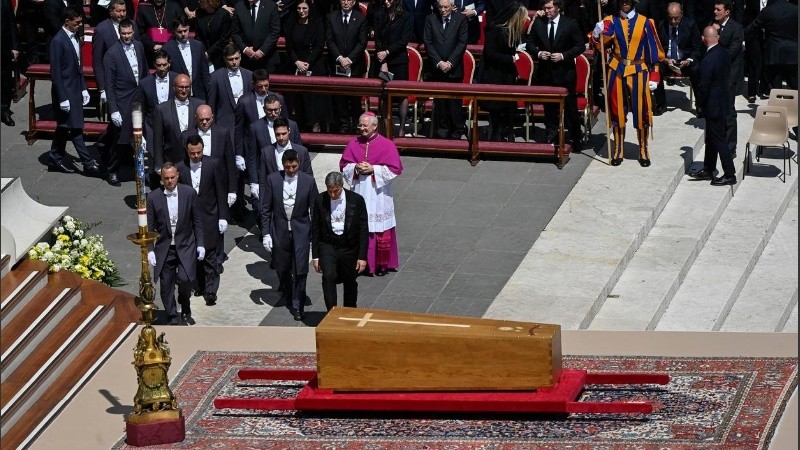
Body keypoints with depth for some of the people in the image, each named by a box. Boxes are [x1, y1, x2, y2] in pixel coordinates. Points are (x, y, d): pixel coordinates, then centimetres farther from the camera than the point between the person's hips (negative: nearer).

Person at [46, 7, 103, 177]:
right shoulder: (58, 41, -17)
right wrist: (63, 98, -18)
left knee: (64, 127, 15)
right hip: (65, 91, -9)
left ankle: (55, 160, 23)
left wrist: (84, 88, 13)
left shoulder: (73, 37, 7)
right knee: (75, 128, -5)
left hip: (75, 90, 9)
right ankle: (89, 164, -3)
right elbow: (55, 72, -17)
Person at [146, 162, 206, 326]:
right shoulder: (153, 197, -4)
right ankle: (172, 318, 19)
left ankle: (185, 310, 12)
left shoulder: (189, 193, -3)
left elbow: (197, 221, 4)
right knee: (166, 285, 3)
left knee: (185, 279, -16)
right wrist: (150, 250, -5)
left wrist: (200, 244, 1)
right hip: (164, 249, 1)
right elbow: (149, 226, 1)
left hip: (185, 246, -1)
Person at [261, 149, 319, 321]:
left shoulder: (308, 181, -6)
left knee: (300, 269, -7)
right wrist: (266, 234, -4)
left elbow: (315, 209, 1)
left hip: (300, 231, -1)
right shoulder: (272, 180, -4)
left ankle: (298, 305, 5)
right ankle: (288, 291, 42)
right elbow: (265, 209, 0)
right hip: (279, 230, 2)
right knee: (281, 267, 13)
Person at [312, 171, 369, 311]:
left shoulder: (356, 200, -10)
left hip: (349, 247, 0)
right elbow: (315, 229, 1)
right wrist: (315, 256, 0)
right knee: (329, 276, -22)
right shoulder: (320, 200, -7)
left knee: (350, 282, 12)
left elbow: (363, 230, -6)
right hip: (328, 245, 0)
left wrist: (362, 257, -9)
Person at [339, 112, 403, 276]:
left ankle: (382, 264, 10)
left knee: (380, 229, -1)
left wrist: (373, 169, -15)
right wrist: (356, 168, -11)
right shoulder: (353, 144, 6)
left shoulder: (386, 145, -5)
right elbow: (344, 165, 10)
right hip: (359, 191, 3)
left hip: (378, 193, -3)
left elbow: (395, 169, -7)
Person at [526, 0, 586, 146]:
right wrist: (538, 53, -10)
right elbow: (530, 44, 10)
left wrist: (563, 55, -15)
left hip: (565, 73, -3)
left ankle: (576, 138, 14)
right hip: (545, 72, 3)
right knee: (549, 107, 8)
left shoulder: (570, 24, -5)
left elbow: (580, 46, -3)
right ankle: (552, 137, 17)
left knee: (570, 106, 2)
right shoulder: (538, 23, 4)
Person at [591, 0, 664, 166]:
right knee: (617, 111, 7)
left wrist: (654, 76, -3)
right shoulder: (611, 21, 2)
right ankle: (618, 151, 17)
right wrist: (597, 33, -33)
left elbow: (653, 50, 0)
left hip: (638, 73, -1)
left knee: (641, 112, 3)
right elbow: (601, 43, -11)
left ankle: (643, 151, 15)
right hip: (617, 72, 1)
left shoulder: (645, 23, -2)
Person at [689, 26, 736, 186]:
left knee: (719, 140, -1)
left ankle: (729, 175, 3)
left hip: (712, 105, -9)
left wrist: (700, 102, -3)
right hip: (722, 100, 9)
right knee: (711, 138, 19)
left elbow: (703, 86, -22)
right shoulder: (724, 53, 1)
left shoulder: (708, 60, -26)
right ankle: (708, 170, 30)